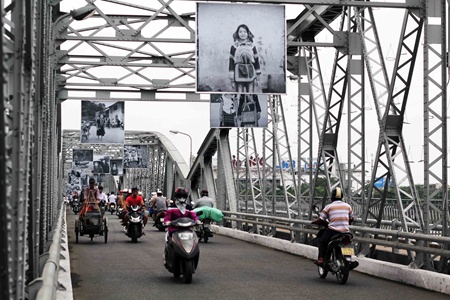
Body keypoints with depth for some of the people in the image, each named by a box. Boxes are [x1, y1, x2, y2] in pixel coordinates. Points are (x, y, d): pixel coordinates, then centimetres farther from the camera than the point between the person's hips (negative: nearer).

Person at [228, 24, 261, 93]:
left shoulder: (252, 47, 5)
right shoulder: (234, 47, 0)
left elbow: (256, 62, 9)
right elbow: (231, 63, 1)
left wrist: (258, 78, 7)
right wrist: (232, 80, -2)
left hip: (250, 76, 2)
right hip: (239, 77, -1)